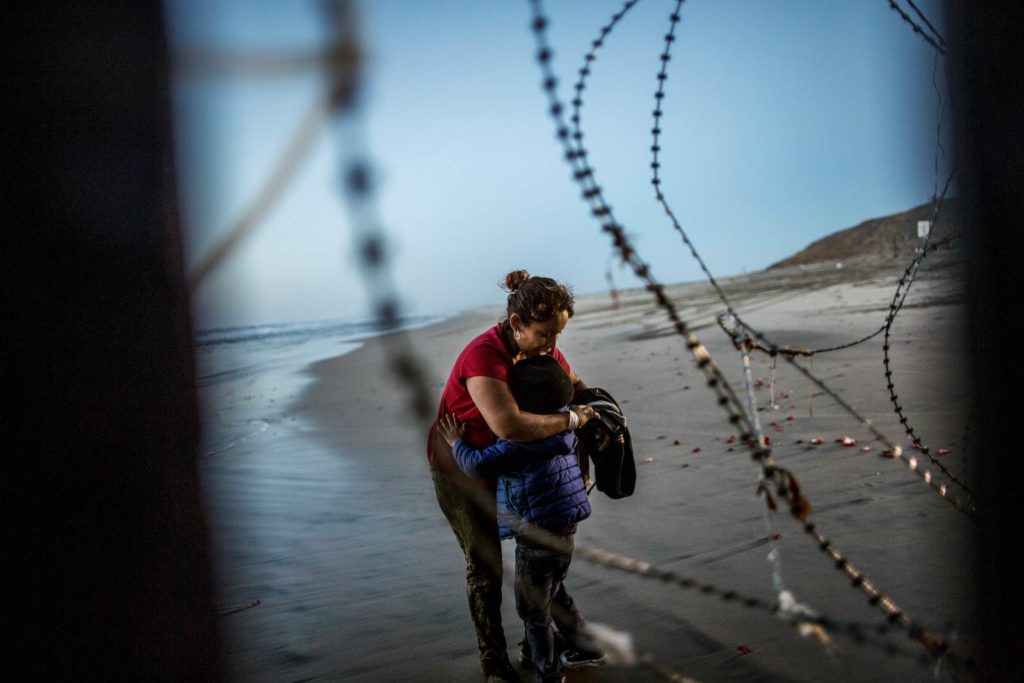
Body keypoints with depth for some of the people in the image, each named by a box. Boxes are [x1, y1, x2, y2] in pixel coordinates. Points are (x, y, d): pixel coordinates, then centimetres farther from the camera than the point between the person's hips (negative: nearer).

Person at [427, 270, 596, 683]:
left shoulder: (541, 347, -14)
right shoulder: (484, 357, -38)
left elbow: (575, 385, 5)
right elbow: (510, 424, -53)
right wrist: (571, 418, -38)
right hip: (458, 466, -7)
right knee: (485, 563, 0)